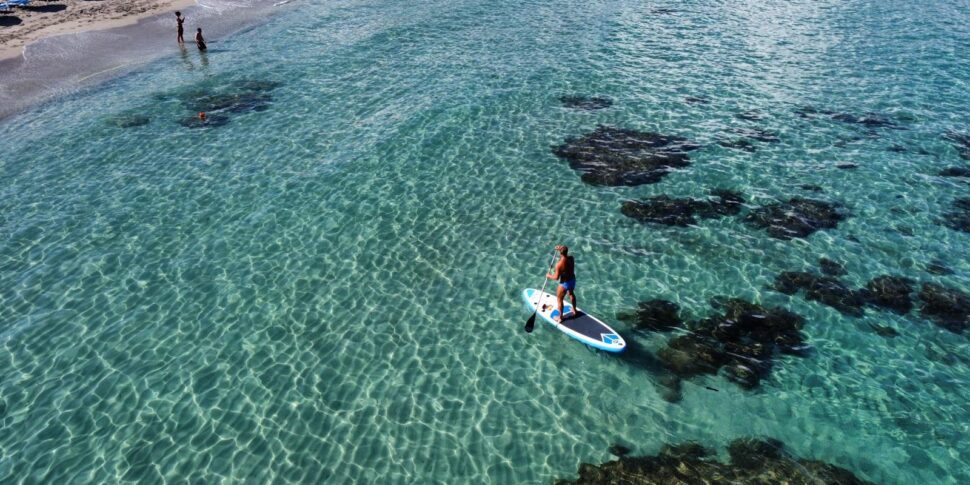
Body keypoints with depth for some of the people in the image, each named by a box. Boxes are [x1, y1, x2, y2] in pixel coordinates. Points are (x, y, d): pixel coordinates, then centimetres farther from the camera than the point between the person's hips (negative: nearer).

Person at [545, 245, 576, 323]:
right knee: (571, 293, 35)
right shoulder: (571, 258, -13)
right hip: (573, 280, 7)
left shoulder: (559, 264, -31)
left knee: (559, 299, 16)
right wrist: (561, 249, 11)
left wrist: (549, 276, -6)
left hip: (565, 283, -6)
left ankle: (560, 317, 31)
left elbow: (556, 277, -24)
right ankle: (574, 310, 56)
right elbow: (566, 254, 14)